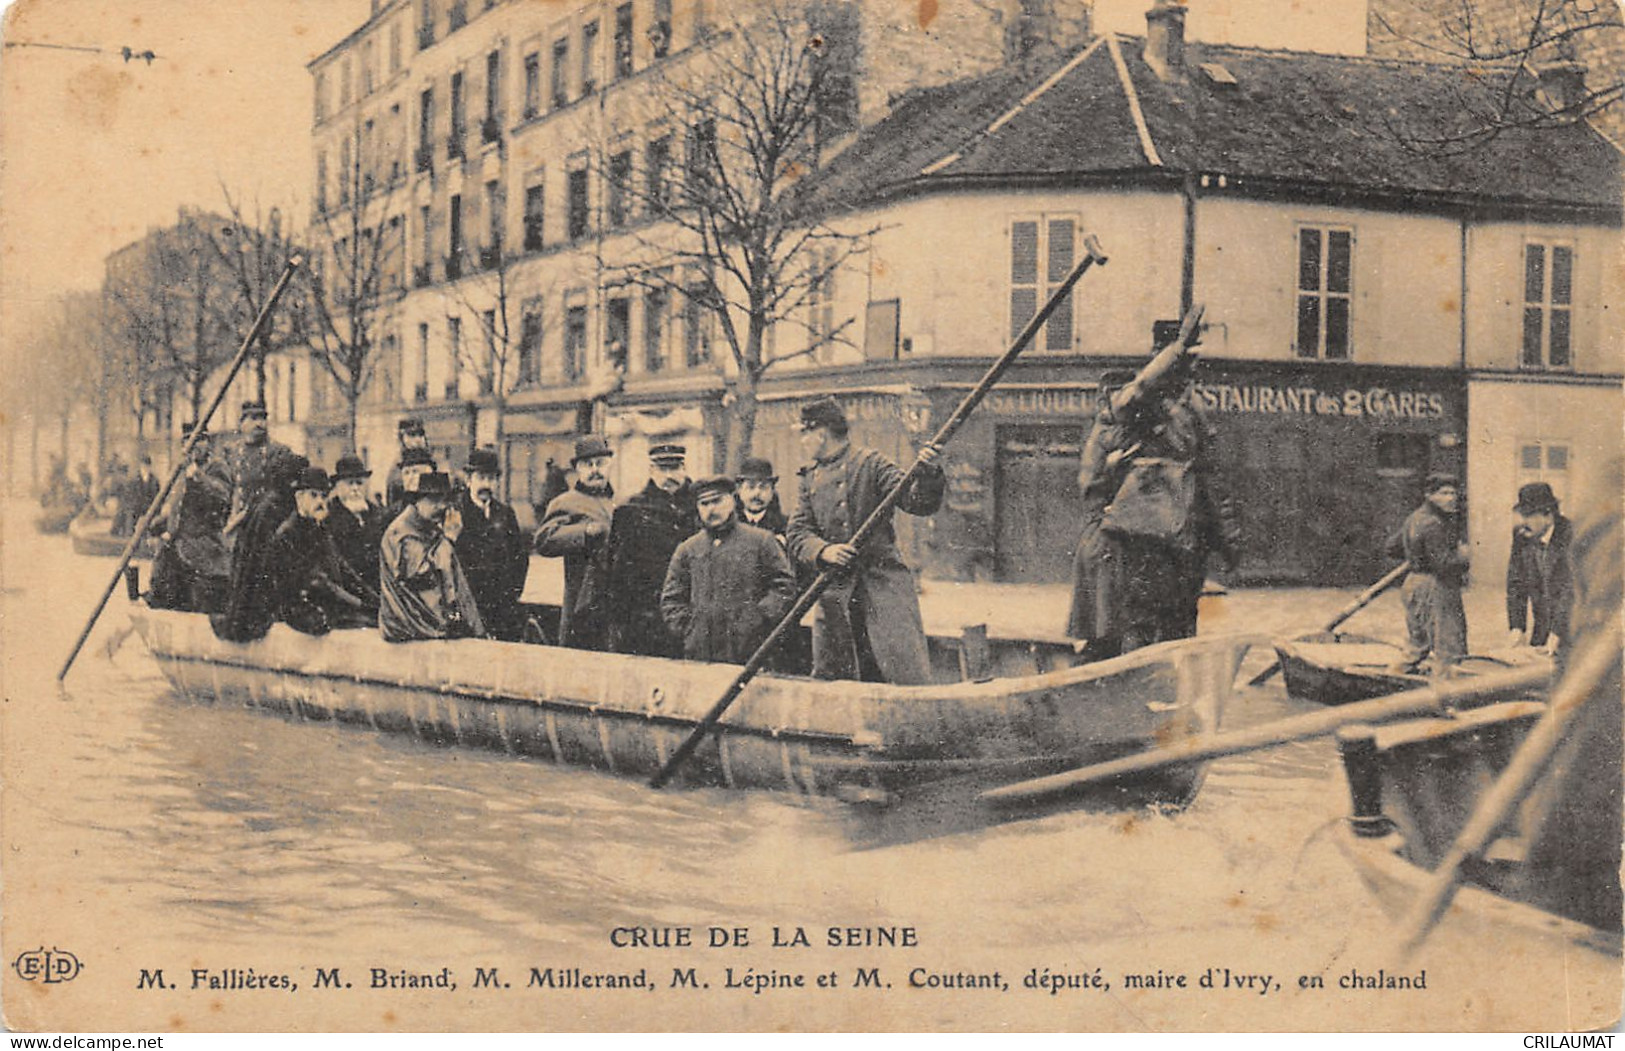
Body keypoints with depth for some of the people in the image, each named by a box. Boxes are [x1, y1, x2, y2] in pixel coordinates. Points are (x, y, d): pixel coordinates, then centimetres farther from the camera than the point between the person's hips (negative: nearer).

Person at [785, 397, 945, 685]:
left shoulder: (871, 463, 3)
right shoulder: (810, 479, 17)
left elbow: (919, 504, -5)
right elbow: (796, 533, 8)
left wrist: (928, 474, -26)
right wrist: (823, 551, -13)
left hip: (883, 588, -5)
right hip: (834, 593, 5)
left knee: (907, 674, -10)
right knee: (828, 678, 6)